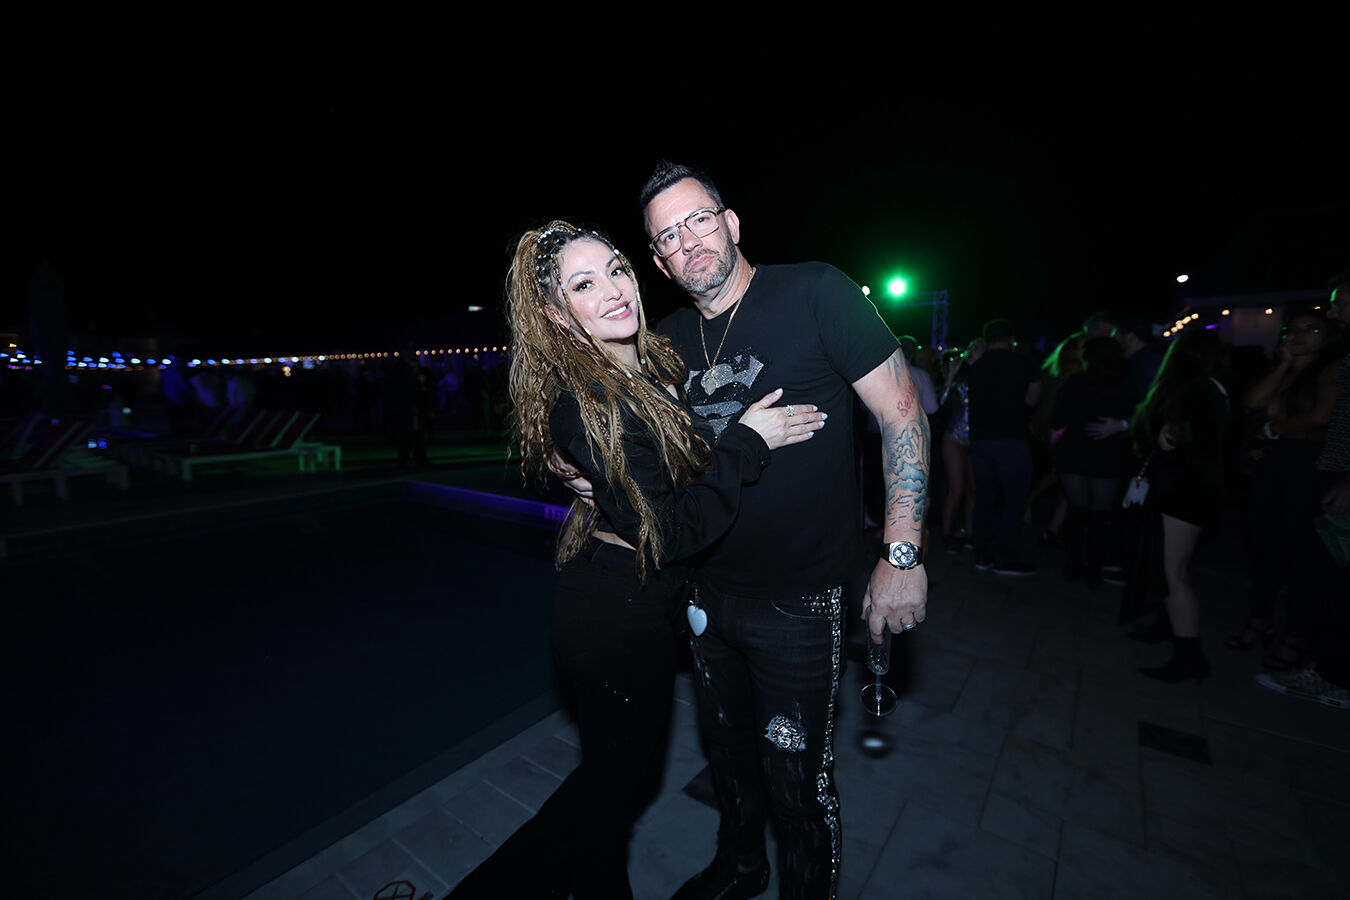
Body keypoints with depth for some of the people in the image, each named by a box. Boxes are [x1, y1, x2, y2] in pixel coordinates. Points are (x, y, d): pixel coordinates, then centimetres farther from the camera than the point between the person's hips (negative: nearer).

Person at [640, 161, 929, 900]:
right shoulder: (669, 339, 4)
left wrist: (902, 554, -16)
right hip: (706, 590, 6)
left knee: (796, 780, 12)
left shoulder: (815, 293, -12)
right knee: (727, 744, 26)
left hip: (797, 601, -5)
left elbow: (902, 413, -11)